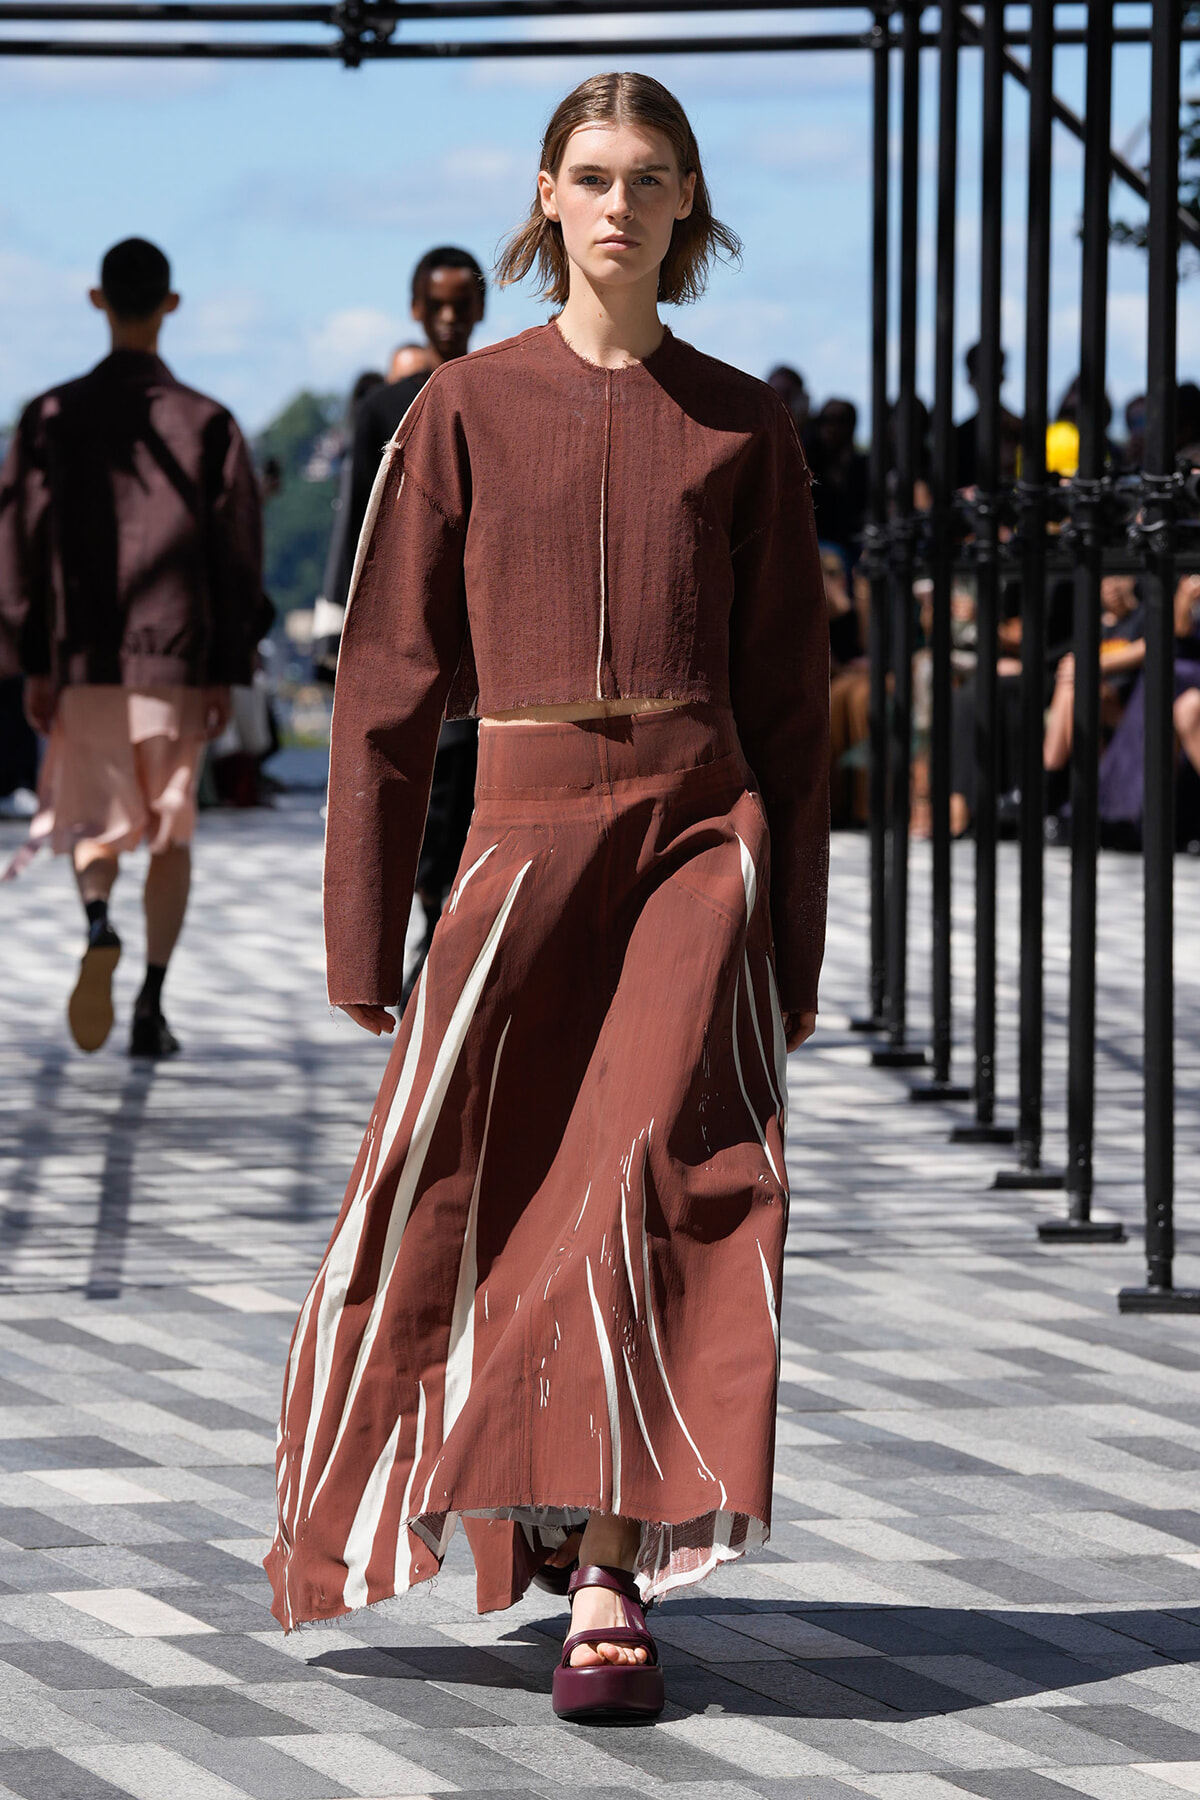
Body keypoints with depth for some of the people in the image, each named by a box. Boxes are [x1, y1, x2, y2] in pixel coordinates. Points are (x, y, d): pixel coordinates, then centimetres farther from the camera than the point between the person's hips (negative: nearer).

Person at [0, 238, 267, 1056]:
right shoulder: (209, 424, -1)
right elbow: (238, 553, 0)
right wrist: (226, 672, 6)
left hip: (85, 656, 0)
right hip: (178, 654, 0)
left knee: (94, 816, 13)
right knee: (171, 830, 12)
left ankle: (99, 924, -19)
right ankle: (152, 1005, 4)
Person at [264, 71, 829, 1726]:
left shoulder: (743, 426, 8)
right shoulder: (467, 410, 6)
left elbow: (789, 691, 9)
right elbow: (393, 678, 5)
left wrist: (796, 946, 5)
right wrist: (362, 934, 1)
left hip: (699, 835, -1)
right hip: (525, 836, 1)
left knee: (652, 1177, -17)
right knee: (462, 1196, -2)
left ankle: (606, 1582, -17)